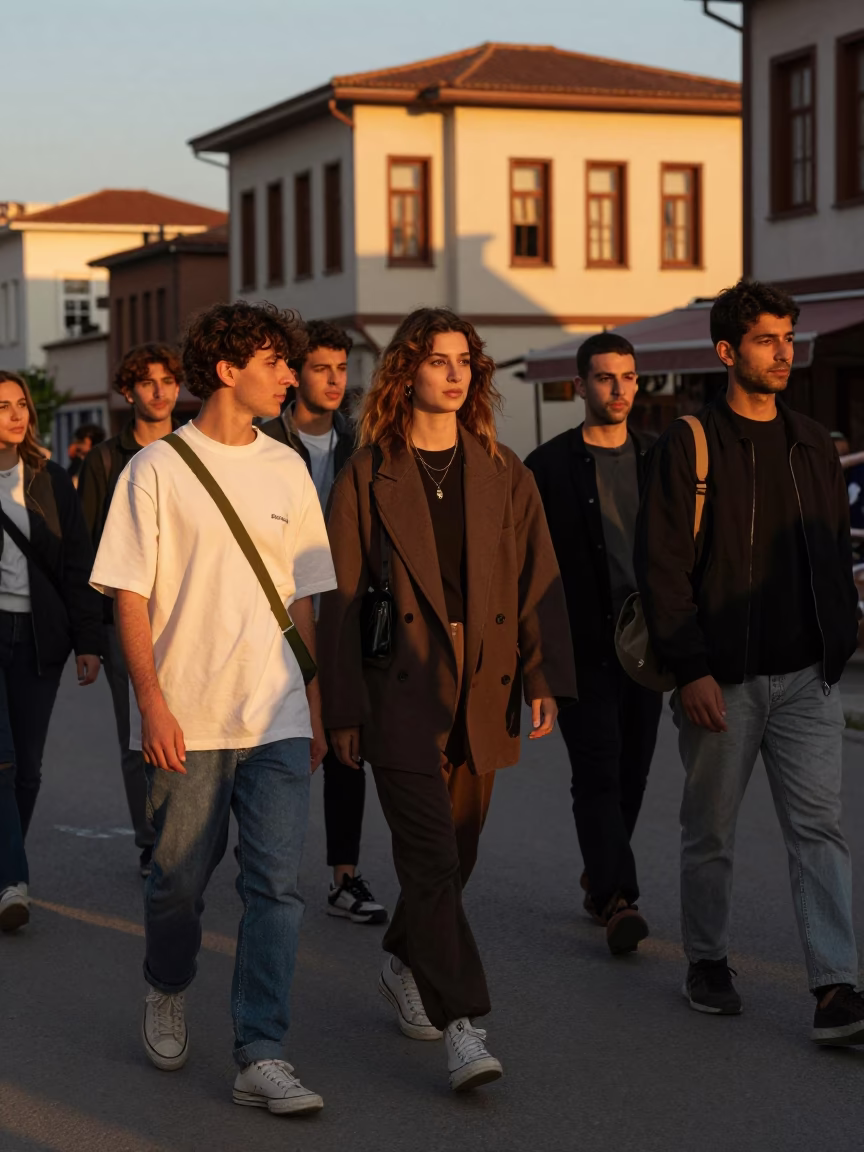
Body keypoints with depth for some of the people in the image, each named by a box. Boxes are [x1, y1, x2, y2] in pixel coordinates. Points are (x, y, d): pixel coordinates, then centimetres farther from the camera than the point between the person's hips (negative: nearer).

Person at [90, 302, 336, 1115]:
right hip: (185, 719, -3)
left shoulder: (286, 469, 11)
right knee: (179, 877, 9)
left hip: (276, 717, 3)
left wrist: (314, 702, 12)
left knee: (275, 882, -6)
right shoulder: (157, 468, -2)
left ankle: (261, 1057, -3)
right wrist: (152, 702, -12)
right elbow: (130, 596, -4)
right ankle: (166, 994, 38)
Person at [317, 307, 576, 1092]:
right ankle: (461, 1027, -11)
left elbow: (539, 580, 8)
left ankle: (405, 966, 38)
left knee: (453, 853, 14)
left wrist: (546, 681, -1)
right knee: (433, 859, -11)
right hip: (402, 693, -4)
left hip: (481, 695, 4)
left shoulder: (503, 474, 9)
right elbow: (341, 598, 0)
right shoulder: (367, 476, 0)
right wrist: (342, 709, -3)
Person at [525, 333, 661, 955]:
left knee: (632, 769, 10)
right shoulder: (550, 465, -1)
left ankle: (601, 879, 26)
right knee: (598, 771, -9)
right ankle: (618, 898, -13)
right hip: (583, 642, -4)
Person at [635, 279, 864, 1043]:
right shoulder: (689, 445, -4)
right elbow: (661, 565, -8)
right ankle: (708, 963, 28)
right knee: (710, 831, 10)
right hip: (722, 682, -3)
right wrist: (690, 669, -15)